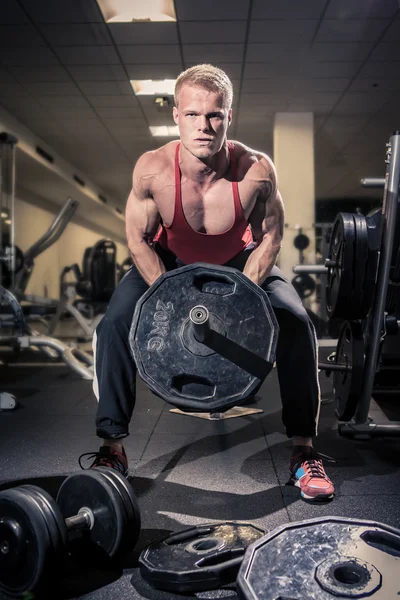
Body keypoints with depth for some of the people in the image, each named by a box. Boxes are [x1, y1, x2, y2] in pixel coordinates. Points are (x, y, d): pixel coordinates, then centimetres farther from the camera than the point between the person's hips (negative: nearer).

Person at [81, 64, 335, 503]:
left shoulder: (256, 170, -30)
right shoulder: (152, 169, -29)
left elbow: (269, 239, -15)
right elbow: (138, 240, -15)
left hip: (240, 262, 0)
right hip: (168, 262, 1)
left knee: (296, 325, -20)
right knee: (114, 324, -20)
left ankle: (304, 450, -3)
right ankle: (112, 448, -3)